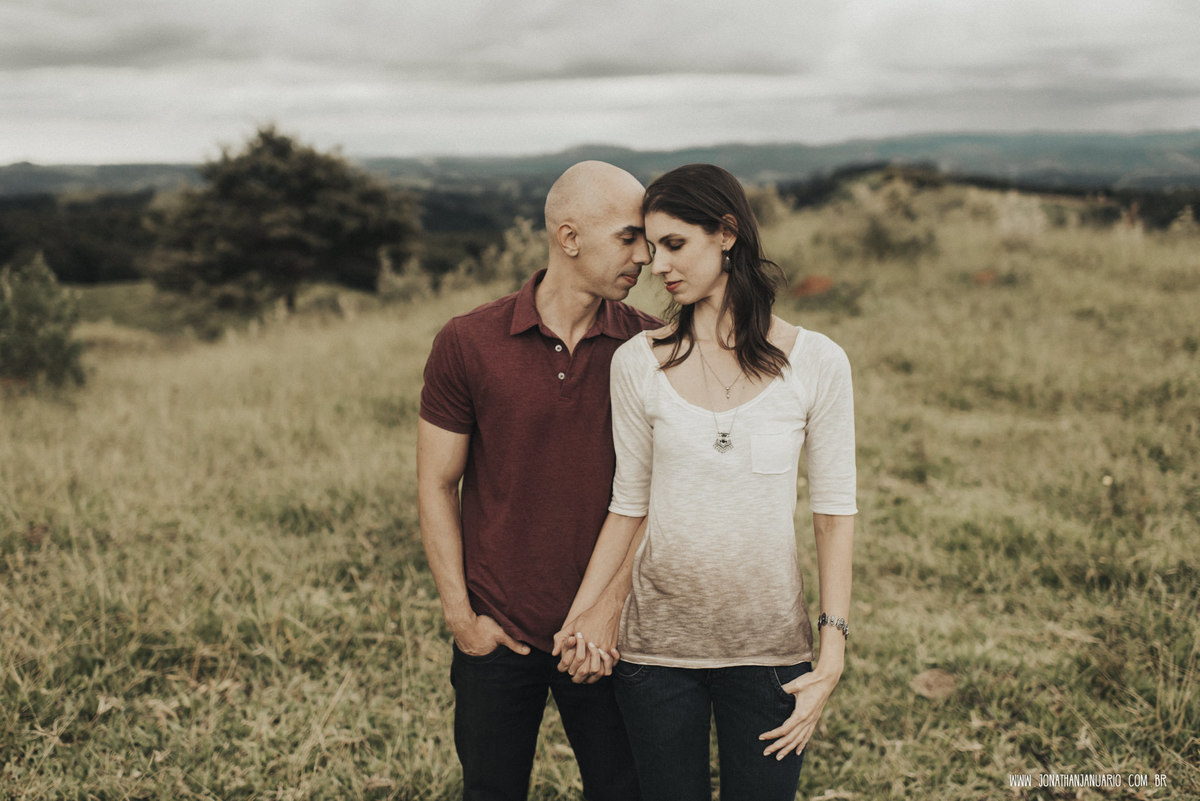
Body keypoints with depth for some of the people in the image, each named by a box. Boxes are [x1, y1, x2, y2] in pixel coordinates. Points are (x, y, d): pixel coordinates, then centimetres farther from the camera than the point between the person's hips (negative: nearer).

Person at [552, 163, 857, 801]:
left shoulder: (816, 363, -4)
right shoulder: (638, 363, -1)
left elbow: (834, 510, -2)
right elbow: (629, 505, 5)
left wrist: (833, 651, -6)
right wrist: (582, 615, -1)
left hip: (770, 644, -1)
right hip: (658, 637, 1)